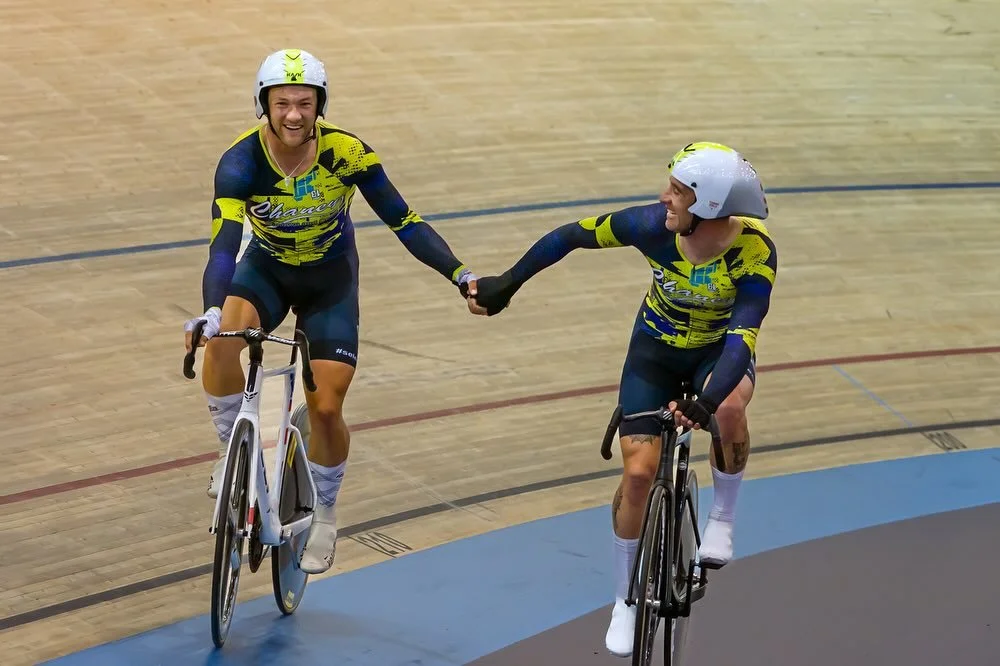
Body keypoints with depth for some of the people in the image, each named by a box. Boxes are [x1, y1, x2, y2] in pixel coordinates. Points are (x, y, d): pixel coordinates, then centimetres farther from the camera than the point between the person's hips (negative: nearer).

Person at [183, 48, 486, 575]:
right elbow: (223, 243, -40)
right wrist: (211, 312, -58)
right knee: (221, 340, -32)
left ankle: (322, 513, 21)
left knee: (326, 408, -6)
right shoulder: (240, 163, -30)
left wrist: (461, 277, -29)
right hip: (266, 270, 0)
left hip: (331, 280, 0)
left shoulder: (346, 153, -28)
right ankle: (234, 450, -6)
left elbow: (403, 221, -21)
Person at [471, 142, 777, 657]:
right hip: (655, 348, 1)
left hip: (719, 349, -1)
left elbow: (743, 337, -39)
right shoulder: (653, 225, -28)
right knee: (639, 471, -10)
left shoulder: (754, 250, -32)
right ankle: (625, 601, 11)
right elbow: (573, 235, -14)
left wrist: (707, 403, -54)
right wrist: (509, 282, -6)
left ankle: (722, 518, -8)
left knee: (729, 409, -36)